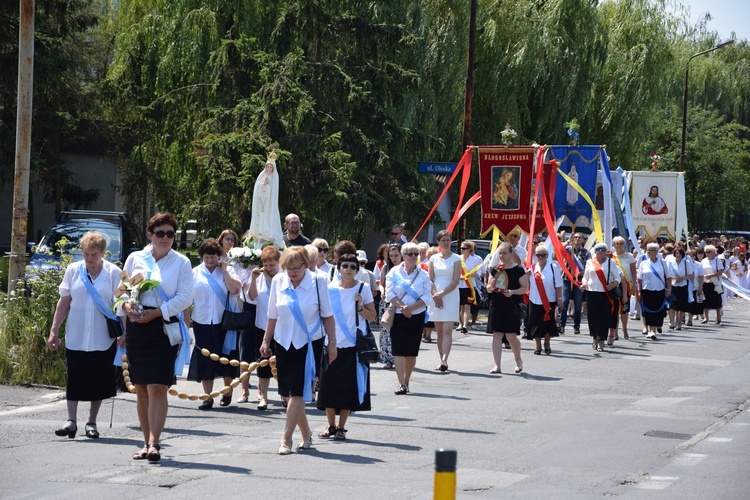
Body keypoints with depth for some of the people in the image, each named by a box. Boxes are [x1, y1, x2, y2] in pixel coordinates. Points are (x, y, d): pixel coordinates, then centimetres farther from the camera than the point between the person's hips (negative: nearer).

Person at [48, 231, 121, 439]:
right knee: (74, 380, -1)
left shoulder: (113, 273, -2)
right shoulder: (73, 271, 4)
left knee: (98, 381, 5)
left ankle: (91, 422, 15)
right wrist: (54, 330, 5)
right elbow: (64, 302, 7)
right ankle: (71, 421, 2)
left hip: (103, 338, -1)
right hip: (76, 337, 1)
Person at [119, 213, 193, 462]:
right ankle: (147, 443, 16)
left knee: (157, 387, -12)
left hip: (165, 328, -3)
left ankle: (154, 443, -15)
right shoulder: (135, 258, 10)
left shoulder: (181, 262, 3)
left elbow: (185, 298, -5)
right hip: (136, 327, 3)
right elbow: (122, 289, 14)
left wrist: (156, 312, -14)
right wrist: (126, 305, -8)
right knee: (141, 388, 7)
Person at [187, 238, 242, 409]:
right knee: (204, 361, 0)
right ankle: (208, 397, 6)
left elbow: (235, 288, -14)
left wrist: (224, 270, -9)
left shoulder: (227, 270, 3)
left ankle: (228, 393, 24)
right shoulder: (195, 273, 6)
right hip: (202, 323, 1)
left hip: (224, 322, -1)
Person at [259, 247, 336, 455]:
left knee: (297, 391, -9)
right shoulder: (278, 281, -1)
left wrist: (332, 343, 0)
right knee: (290, 392, 7)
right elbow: (273, 315, 10)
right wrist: (266, 341, 12)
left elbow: (327, 315, 0)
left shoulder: (318, 282, -7)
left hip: (308, 343, -3)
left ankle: (286, 438, -7)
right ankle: (305, 433, 23)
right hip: (284, 342, 4)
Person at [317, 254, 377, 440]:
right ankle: (331, 426, 15)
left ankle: (341, 427, 9)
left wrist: (360, 307, -14)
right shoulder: (330, 288, 4)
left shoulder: (363, 288, 0)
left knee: (348, 388, 0)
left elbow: (372, 316, 2)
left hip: (353, 345, -2)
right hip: (332, 344, 2)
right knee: (329, 385, 2)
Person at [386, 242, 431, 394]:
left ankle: (406, 382, 16)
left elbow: (426, 297, -2)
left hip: (416, 317, 1)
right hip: (398, 316, -1)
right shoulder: (395, 272, 2)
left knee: (412, 352, 4)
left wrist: (411, 308, -15)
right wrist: (402, 307, -17)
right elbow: (390, 293, -5)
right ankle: (401, 383, -12)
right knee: (399, 350, -9)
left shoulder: (423, 275, 5)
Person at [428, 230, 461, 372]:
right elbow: (430, 279, 6)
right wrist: (435, 295, -9)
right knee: (439, 331, 5)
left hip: (450, 296, -3)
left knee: (447, 330, -13)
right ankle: (442, 361, 8)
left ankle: (444, 361, -23)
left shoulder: (456, 259, 1)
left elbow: (456, 280, -5)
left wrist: (442, 294, -12)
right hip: (435, 296, 3)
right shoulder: (434, 258, 10)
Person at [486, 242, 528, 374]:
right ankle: (497, 365, 3)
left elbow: (525, 288, -3)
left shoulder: (518, 270, -3)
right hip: (496, 305, 4)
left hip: (512, 307, -4)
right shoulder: (495, 270, 9)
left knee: (511, 336, -6)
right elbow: (488, 289, 15)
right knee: (497, 334, 1)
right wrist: (491, 286, -8)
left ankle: (518, 360, 19)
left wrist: (513, 292, -19)